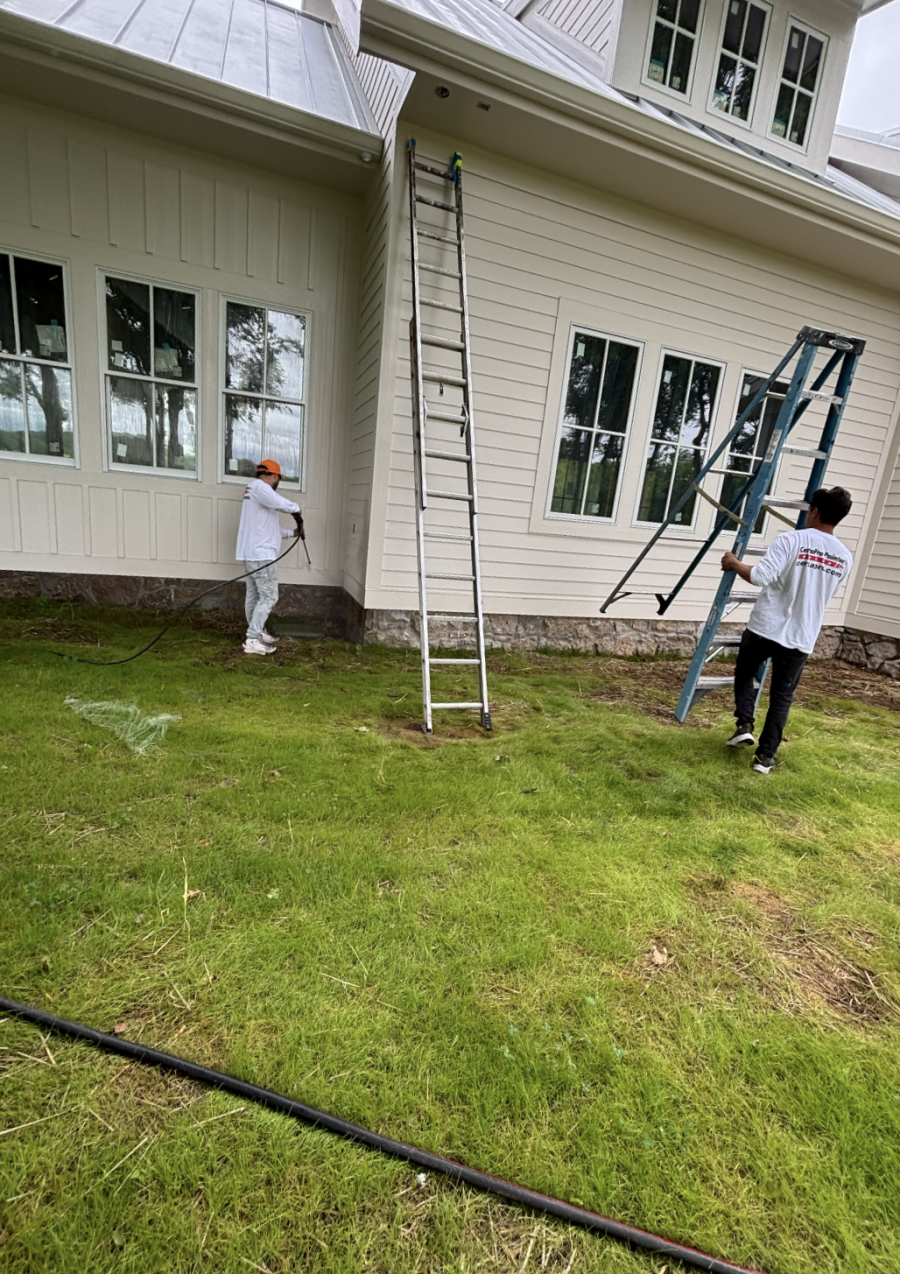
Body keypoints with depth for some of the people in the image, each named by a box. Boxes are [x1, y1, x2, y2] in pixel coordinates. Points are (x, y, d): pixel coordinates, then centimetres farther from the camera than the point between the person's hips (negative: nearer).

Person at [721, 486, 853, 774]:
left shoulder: (790, 540, -11)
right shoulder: (845, 558, 6)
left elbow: (761, 577, -21)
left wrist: (735, 564, -3)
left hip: (765, 627, -3)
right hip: (801, 637, 3)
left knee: (744, 674, 22)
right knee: (782, 696, 10)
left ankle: (744, 725, 9)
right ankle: (765, 756, 11)